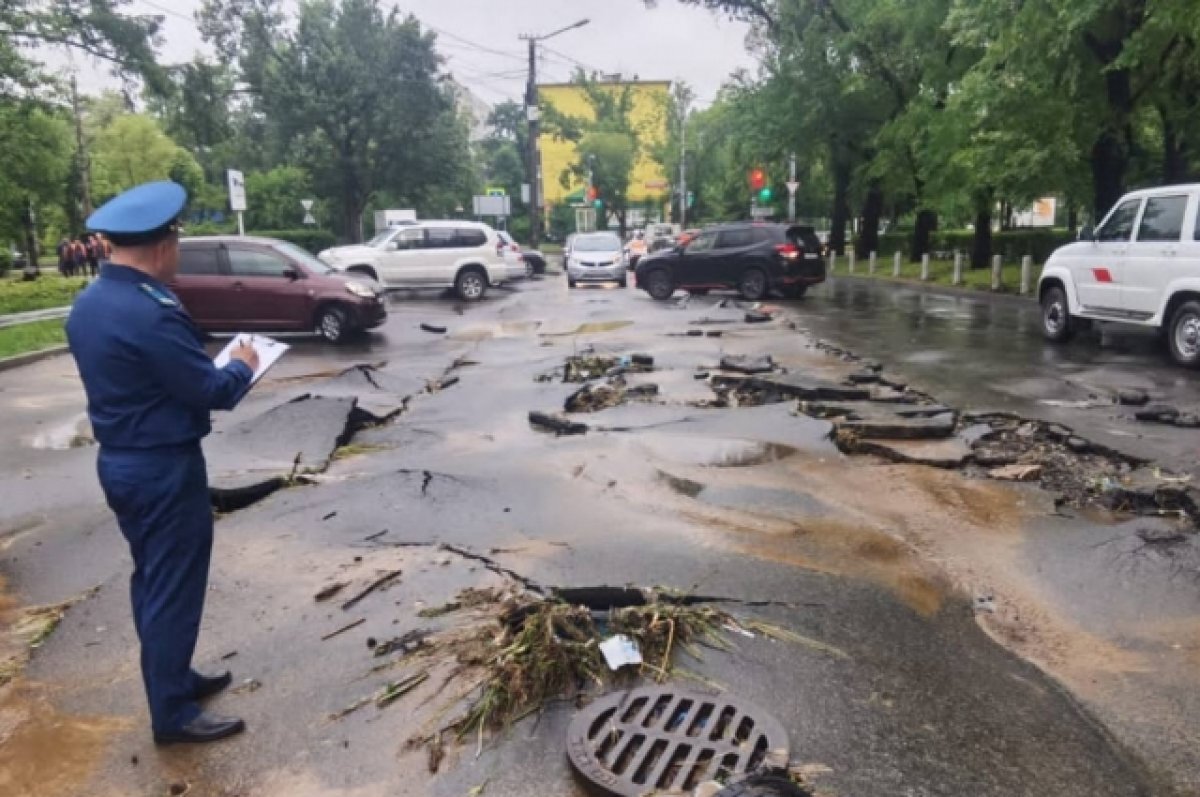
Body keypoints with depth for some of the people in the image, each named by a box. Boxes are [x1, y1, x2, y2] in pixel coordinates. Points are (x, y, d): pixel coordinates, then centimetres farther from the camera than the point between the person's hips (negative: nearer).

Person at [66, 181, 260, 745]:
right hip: (163, 469, -9)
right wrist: (243, 366, -1)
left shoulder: (88, 303, 5)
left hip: (120, 461, 9)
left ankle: (172, 677, 36)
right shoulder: (151, 312, -25)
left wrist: (212, 368, 10)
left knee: (152, 581, 20)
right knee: (173, 588, 3)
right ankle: (172, 713, 16)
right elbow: (212, 391, -21)